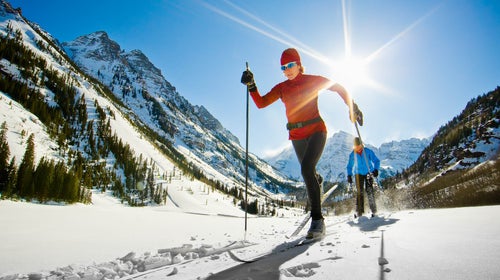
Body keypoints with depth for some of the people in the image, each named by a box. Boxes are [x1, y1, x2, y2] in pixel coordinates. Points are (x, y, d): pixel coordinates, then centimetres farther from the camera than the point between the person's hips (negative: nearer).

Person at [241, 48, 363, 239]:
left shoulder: (313, 80, -2)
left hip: (316, 131, -4)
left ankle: (317, 219, -20)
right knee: (308, 173, 17)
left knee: (307, 168, -26)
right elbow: (261, 103, -1)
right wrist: (251, 86, -14)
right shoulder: (281, 88, 6)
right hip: (297, 136, 5)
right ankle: (318, 181, 58)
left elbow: (339, 89, 5)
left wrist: (352, 107, -3)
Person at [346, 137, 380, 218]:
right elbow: (349, 166, 9)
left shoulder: (368, 152, -9)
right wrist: (349, 175, -2)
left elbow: (376, 161, -3)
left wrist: (376, 169, -19)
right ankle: (359, 211, -5)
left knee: (369, 190, -13)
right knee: (359, 191, -8)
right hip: (359, 174, 2)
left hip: (368, 173, -1)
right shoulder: (352, 155, -3)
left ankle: (373, 210, -5)